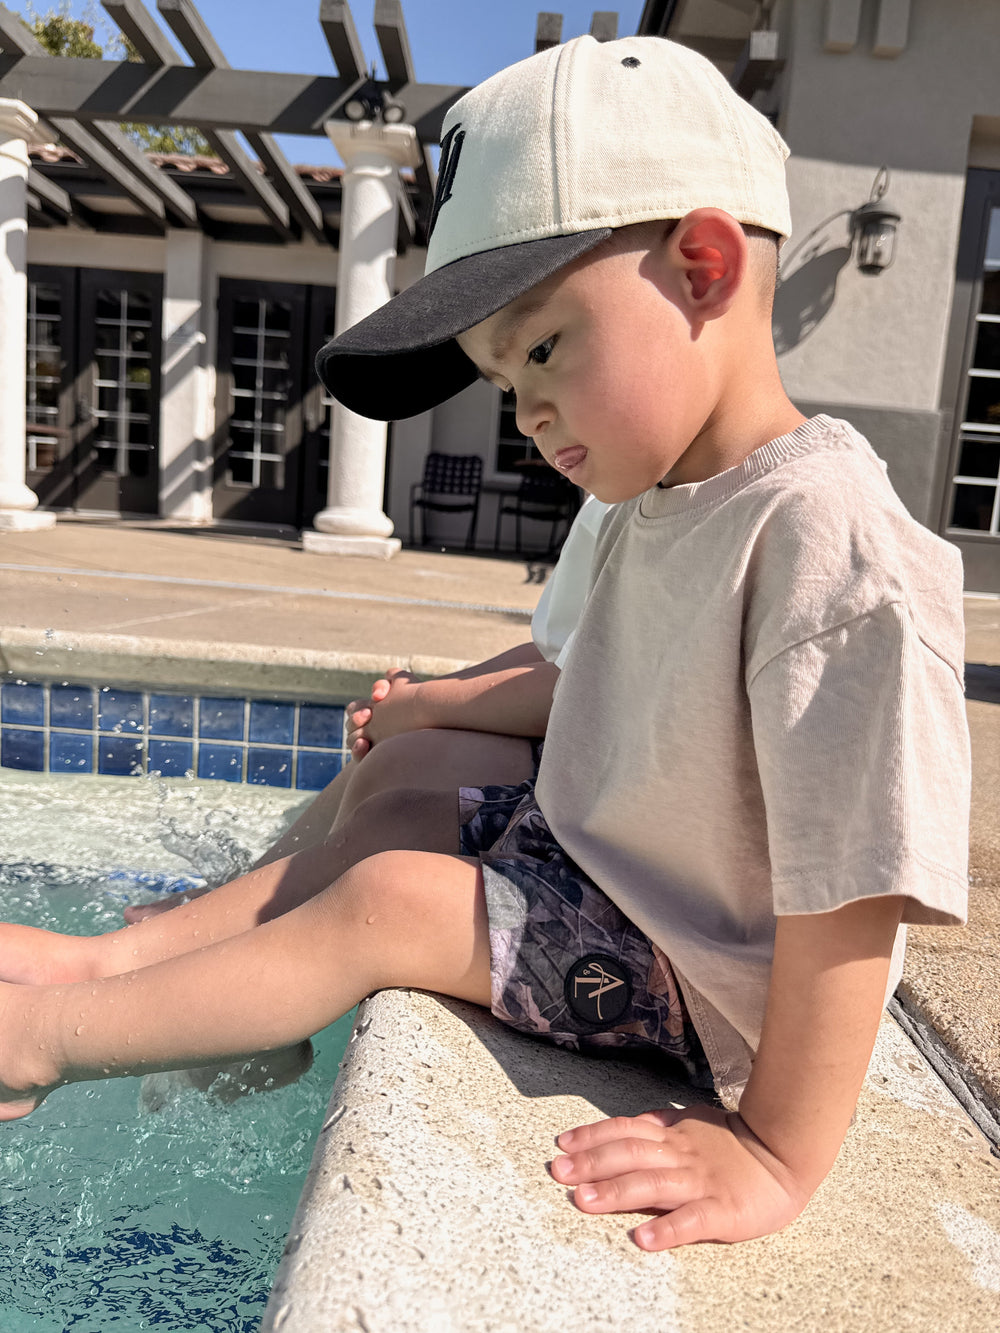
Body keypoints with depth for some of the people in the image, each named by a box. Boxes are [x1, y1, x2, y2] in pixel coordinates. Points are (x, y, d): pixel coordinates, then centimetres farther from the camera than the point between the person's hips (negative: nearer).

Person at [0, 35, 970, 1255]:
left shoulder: (828, 534, -29)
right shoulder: (653, 510, 1)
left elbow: (855, 881, -30)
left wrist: (778, 1154, -26)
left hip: (701, 975, -9)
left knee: (389, 902, -17)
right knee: (389, 822, 12)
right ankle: (102, 956, 19)